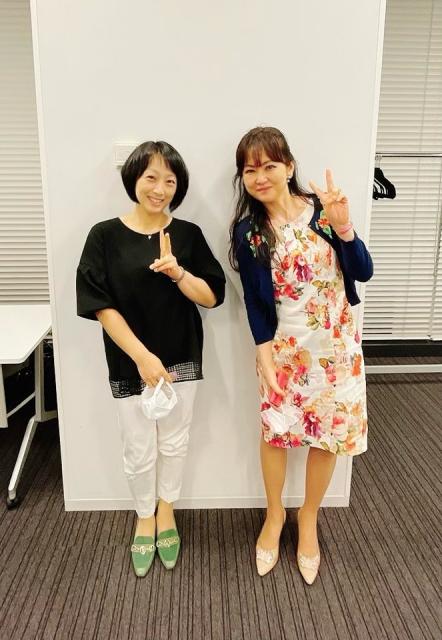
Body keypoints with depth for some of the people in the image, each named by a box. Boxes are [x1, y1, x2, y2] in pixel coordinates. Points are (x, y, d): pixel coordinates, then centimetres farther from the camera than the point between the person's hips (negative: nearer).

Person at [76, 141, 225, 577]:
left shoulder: (188, 235, -2)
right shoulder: (105, 236, -8)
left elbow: (211, 297, -2)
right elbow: (101, 307, -11)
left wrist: (177, 272, -21)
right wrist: (143, 356, -19)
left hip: (181, 358, 2)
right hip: (129, 362, -1)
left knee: (174, 443, 15)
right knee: (140, 450, 11)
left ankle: (166, 512, 40)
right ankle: (144, 518, 37)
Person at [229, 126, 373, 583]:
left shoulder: (321, 210, -7)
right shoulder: (248, 231, -6)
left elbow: (363, 272, -8)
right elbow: (253, 300, -2)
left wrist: (342, 226, -23)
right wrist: (264, 356, -7)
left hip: (336, 344, 1)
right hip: (285, 346, 0)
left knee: (329, 436, 10)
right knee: (276, 432, 9)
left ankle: (308, 517, 36)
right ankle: (274, 514, 37)